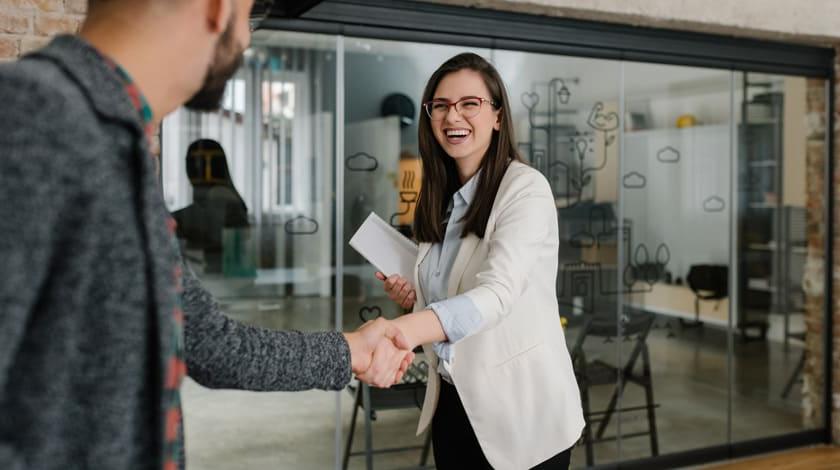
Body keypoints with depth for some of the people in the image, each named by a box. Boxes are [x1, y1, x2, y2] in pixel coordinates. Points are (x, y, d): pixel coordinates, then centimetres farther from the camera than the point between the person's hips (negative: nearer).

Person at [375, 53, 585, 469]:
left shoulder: (525, 188, -16)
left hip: (521, 409, -6)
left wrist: (401, 331, -46)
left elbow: (497, 293, -31)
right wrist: (412, 297, -5)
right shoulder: (439, 197, 5)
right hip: (453, 402, 6)